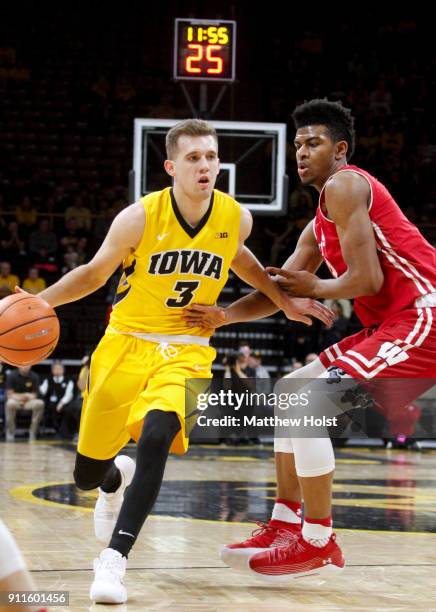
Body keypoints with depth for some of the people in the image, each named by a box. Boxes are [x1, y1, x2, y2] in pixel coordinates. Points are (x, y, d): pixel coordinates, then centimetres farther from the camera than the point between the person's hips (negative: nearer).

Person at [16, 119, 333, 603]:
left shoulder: (236, 217, -7)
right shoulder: (140, 217, -15)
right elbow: (94, 274, -2)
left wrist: (283, 301, 20)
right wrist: (36, 302, -16)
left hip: (186, 350, 0)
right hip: (126, 343, 0)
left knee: (156, 437, -30)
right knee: (87, 474, 6)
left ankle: (113, 559, -25)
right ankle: (117, 479, 46)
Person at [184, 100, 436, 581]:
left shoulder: (343, 186, -10)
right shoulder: (318, 228, 20)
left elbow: (368, 279, -19)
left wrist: (316, 288, -1)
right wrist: (222, 316, 5)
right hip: (390, 325, 11)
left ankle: (318, 543, -8)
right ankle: (285, 525, 17)